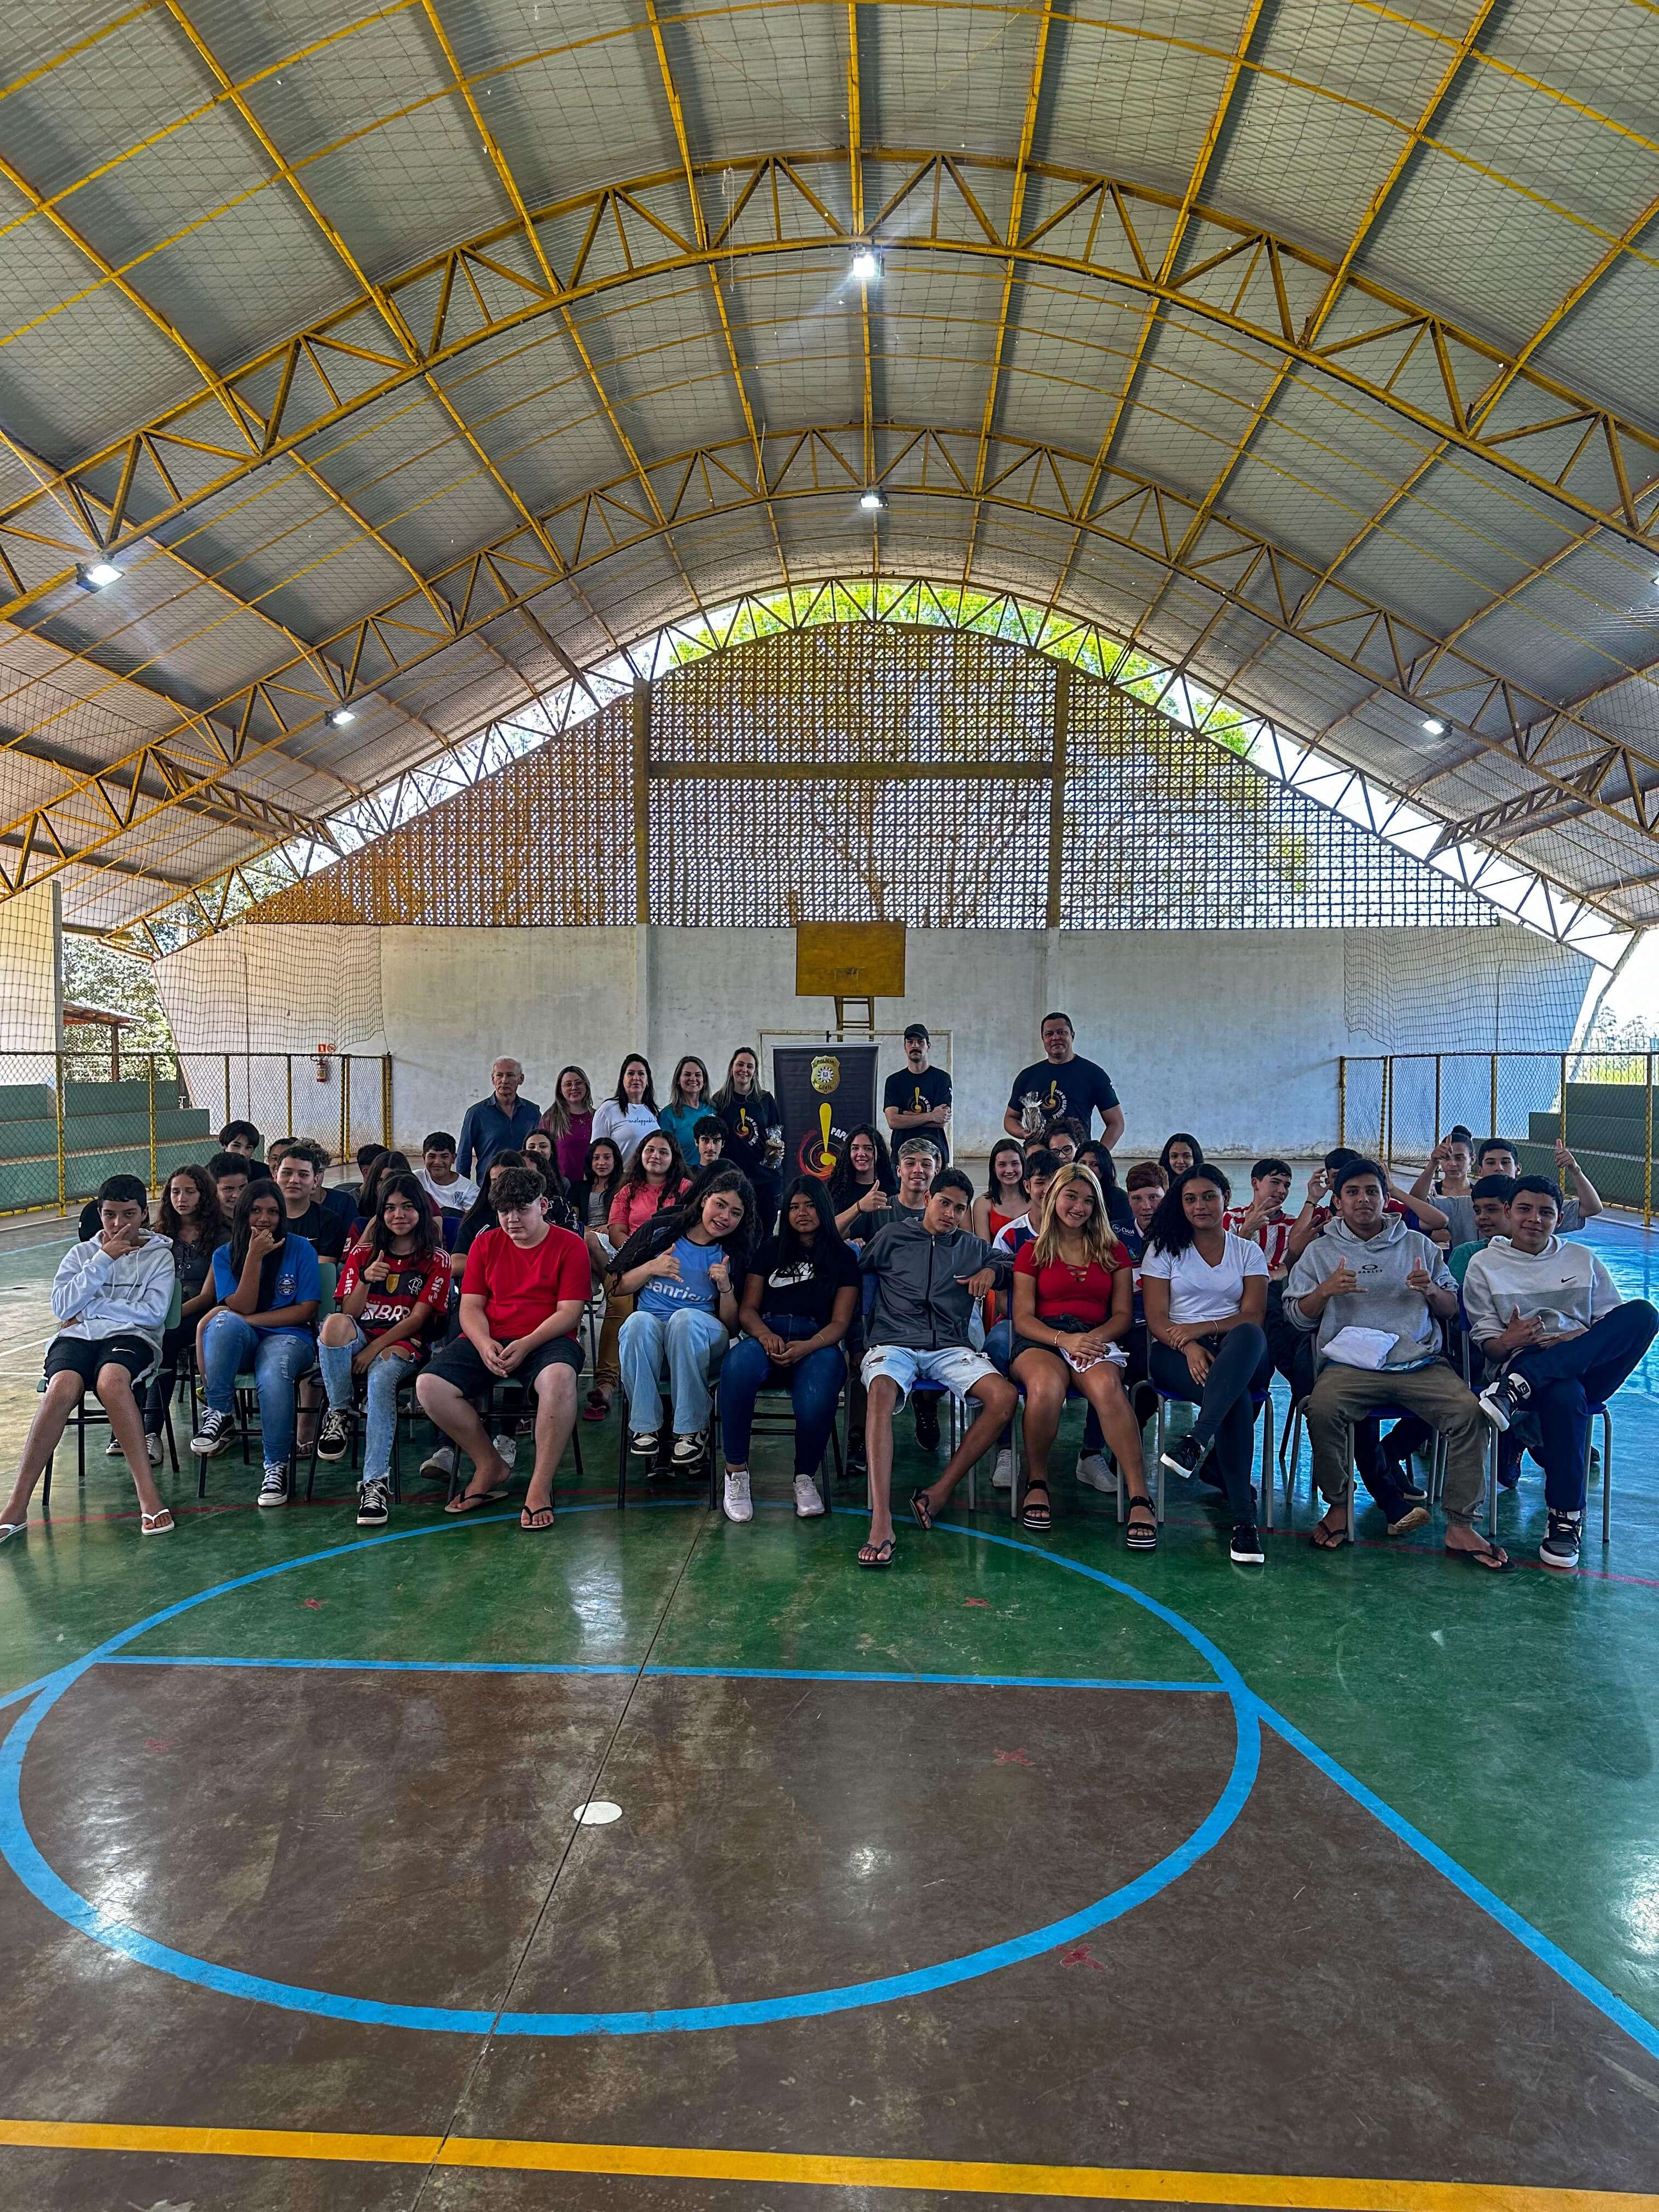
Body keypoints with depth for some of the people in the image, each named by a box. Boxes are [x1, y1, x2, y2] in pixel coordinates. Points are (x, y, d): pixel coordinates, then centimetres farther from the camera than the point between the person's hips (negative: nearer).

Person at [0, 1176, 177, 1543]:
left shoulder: (159, 1256, 14)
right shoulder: (81, 1253, 20)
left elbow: (153, 1313, -1)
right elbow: (62, 1307, 4)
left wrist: (91, 1307, 1)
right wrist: (104, 1259, 0)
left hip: (132, 1337, -2)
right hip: (76, 1337, 2)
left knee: (111, 1381, -39)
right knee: (62, 1387, -34)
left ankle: (148, 1496, -41)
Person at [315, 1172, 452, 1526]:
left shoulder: (436, 1258, 6)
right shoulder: (364, 1253, 15)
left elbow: (419, 1317, -2)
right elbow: (349, 1312, 6)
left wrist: (376, 1348, -14)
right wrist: (365, 1279, -15)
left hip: (404, 1342, -3)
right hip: (360, 1336, 3)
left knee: (381, 1377, -38)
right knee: (335, 1323, -34)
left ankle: (375, 1481, -39)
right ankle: (339, 1414, -15)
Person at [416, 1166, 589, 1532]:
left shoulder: (569, 1246, 2)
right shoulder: (486, 1244, 13)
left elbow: (569, 1311, -5)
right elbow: (470, 1306, 9)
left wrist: (526, 1345, -19)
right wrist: (485, 1344, -13)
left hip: (546, 1341, -4)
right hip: (488, 1341, 4)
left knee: (559, 1378, -40)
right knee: (429, 1385, -22)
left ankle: (540, 1487, -27)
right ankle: (491, 1467, -2)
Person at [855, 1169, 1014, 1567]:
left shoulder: (973, 1247, 20)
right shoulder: (892, 1236, 13)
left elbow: (1010, 1263, 28)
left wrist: (991, 1271, 10)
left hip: (950, 1348, 3)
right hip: (894, 1343, -3)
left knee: (1005, 1397, -27)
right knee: (881, 1390, -39)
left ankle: (939, 1493, -20)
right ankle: (881, 1522, -48)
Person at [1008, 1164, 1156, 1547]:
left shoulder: (1113, 1252, 20)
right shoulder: (1033, 1252, 15)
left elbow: (1123, 1314, 13)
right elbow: (1023, 1317, 5)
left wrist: (1094, 1338, -10)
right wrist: (1064, 1339, -14)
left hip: (1097, 1339, 1)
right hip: (1041, 1341, -1)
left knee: (1107, 1385, -38)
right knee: (1046, 1385, -39)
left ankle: (1140, 1499, -40)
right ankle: (1037, 1482, -15)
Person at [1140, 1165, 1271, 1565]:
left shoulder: (1249, 1253, 17)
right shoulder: (1164, 1249, 13)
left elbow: (1253, 1316, 3)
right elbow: (1156, 1318, 1)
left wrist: (1201, 1328, -14)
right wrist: (1189, 1346, -20)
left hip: (1237, 1353, 1)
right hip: (1176, 1352, -1)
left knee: (1249, 1335, -40)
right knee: (1236, 1398, -36)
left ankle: (1197, 1442, -53)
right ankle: (1243, 1518, -36)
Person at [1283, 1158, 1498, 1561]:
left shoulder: (1418, 1245, 19)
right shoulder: (1321, 1251, 15)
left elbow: (1453, 1310, 19)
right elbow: (1297, 1317, 11)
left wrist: (1431, 1290, -3)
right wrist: (1326, 1290, -8)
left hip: (1419, 1361, 2)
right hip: (1350, 1363, -1)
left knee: (1468, 1411, -26)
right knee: (1322, 1409, -32)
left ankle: (1461, 1526, -14)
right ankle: (1337, 1506, -9)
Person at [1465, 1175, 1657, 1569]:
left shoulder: (1583, 1259, 19)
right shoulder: (1484, 1265, 10)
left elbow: (1616, 1323, 12)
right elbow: (1487, 1344, 5)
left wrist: (1581, 1338, -11)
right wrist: (1509, 1341, -20)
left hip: (1590, 1369, 3)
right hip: (1520, 1362, -3)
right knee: (1565, 1396, -42)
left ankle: (1518, 1387, -36)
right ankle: (1565, 1518, -27)